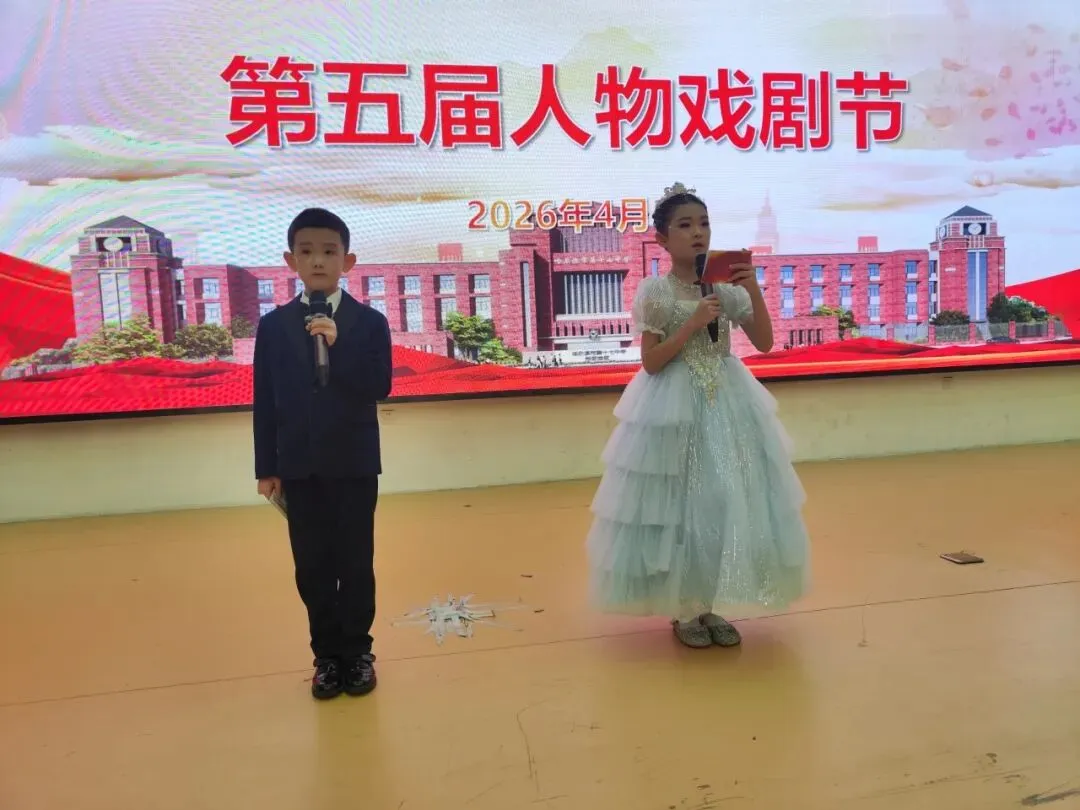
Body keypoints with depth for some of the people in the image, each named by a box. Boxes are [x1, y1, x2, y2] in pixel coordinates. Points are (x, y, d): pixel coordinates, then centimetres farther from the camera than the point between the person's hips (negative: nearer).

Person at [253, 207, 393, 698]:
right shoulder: (274, 325, 2)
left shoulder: (369, 321, -3)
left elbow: (379, 387, -12)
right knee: (312, 567, 10)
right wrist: (267, 467, 1)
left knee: (356, 564, 7)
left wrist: (338, 345, -24)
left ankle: (357, 653, 23)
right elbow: (265, 400, 2)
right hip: (299, 467, 2)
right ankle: (327, 655, 24)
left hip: (354, 464, -2)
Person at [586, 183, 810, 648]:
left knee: (727, 501, 7)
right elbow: (651, 362, -12)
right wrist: (694, 323, -18)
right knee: (678, 501, 1)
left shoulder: (726, 286, 5)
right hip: (674, 411, -5)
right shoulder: (655, 290, -8)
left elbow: (765, 343, 2)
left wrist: (754, 290, -8)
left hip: (727, 404, 5)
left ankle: (709, 606, 23)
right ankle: (682, 610, 18)